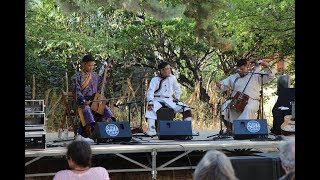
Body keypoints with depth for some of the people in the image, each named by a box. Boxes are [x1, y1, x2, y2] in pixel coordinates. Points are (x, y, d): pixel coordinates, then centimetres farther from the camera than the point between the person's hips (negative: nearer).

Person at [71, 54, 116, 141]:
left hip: (94, 101, 5)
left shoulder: (94, 75, 15)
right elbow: (77, 91, -11)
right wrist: (84, 101, -25)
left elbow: (100, 79, 38)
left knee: (105, 108, -20)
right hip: (82, 102, -5)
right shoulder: (76, 77, -3)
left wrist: (104, 68, 27)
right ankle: (92, 127, -43)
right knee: (86, 109, -37)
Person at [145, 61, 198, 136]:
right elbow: (150, 91, -16)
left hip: (169, 100, 4)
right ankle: (151, 130, -38)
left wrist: (177, 98, 6)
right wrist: (150, 103, -29)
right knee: (150, 109, -36)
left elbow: (177, 89, 18)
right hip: (158, 100, -4)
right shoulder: (155, 79, -8)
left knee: (186, 109, -10)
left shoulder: (172, 78, 4)